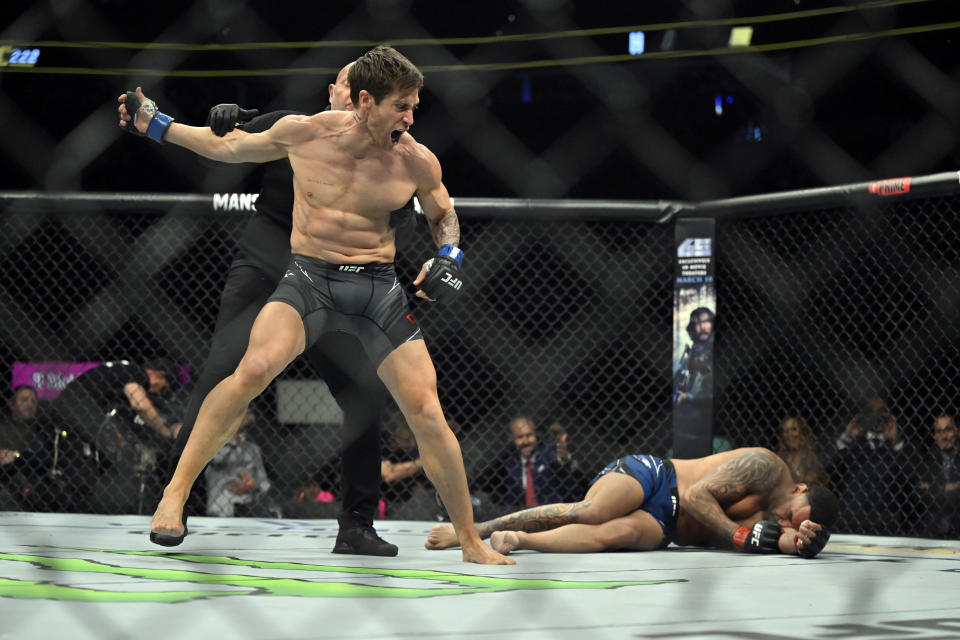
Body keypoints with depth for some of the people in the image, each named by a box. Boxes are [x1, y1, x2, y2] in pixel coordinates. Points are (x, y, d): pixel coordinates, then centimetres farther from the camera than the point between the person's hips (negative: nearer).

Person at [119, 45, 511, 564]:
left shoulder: (417, 162, -4)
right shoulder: (304, 133, -6)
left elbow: (444, 215, 17)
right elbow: (230, 148, 12)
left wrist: (448, 258, -4)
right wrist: (152, 123, 13)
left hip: (378, 288, 1)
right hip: (309, 278, -1)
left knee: (427, 414, -4)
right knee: (254, 369, -29)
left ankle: (471, 544, 13)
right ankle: (176, 492, -15)